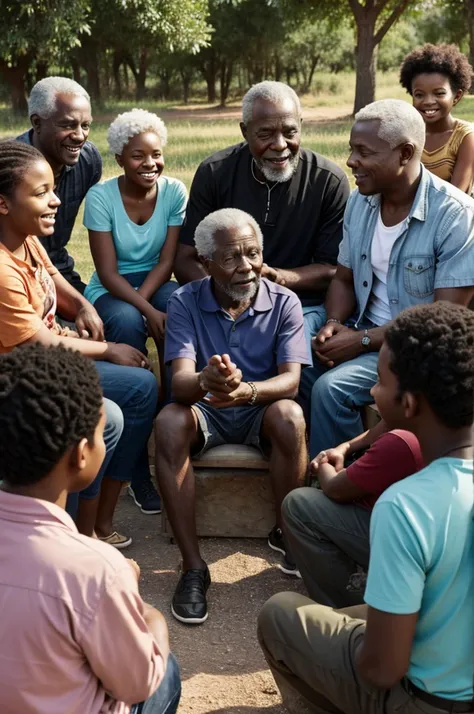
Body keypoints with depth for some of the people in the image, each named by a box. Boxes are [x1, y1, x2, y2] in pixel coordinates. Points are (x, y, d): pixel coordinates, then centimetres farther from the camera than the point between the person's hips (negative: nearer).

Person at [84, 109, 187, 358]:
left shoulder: (174, 191, -7)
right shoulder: (100, 197, -15)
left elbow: (166, 262, -8)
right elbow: (108, 274, -16)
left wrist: (139, 300, -24)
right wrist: (148, 311, -29)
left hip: (155, 283, 2)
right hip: (111, 290, -2)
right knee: (127, 319, -33)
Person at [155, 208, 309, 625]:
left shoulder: (284, 303, -7)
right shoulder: (185, 303, -8)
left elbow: (290, 379, -17)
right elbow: (180, 382, -20)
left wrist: (247, 390, -41)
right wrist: (205, 381, -47)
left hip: (260, 411, 0)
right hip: (205, 410, 0)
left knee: (290, 415, -33)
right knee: (169, 422, -32)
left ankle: (287, 534, -9)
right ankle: (193, 566, -27)